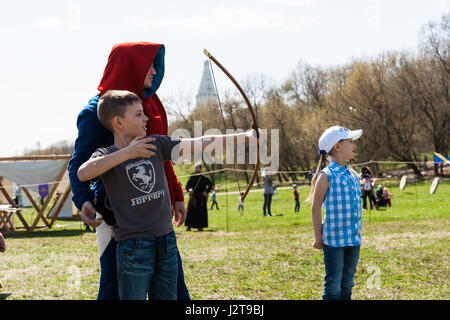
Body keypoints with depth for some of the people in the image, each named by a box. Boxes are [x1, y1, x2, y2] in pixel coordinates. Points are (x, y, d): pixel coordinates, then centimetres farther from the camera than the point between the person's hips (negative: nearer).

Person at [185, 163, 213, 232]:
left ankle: (200, 226, 10)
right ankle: (188, 226, 1)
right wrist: (189, 189, -16)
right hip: (193, 197, 0)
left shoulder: (203, 178, 4)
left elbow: (211, 185, 14)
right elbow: (187, 186, 5)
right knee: (190, 211, -4)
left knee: (201, 212, 2)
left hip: (201, 198, 0)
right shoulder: (192, 177, 4)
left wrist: (206, 191, 3)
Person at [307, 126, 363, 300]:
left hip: (354, 240, 7)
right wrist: (318, 238, -6)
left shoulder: (353, 175, 11)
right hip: (334, 239, -7)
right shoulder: (327, 175, -10)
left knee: (347, 284, 13)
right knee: (333, 285, -2)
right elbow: (315, 208, -7)